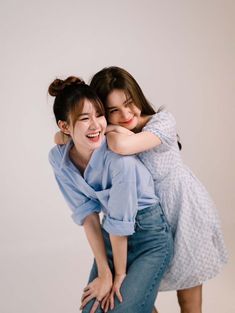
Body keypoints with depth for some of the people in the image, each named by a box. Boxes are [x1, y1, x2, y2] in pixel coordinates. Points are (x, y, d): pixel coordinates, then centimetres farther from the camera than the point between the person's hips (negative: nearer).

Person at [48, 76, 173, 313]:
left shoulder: (118, 157, -29)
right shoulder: (58, 159, -12)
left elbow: (120, 222, -22)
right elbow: (87, 214, -10)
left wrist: (120, 274, -11)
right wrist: (104, 273, -11)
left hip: (150, 236, -5)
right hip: (112, 237, 5)